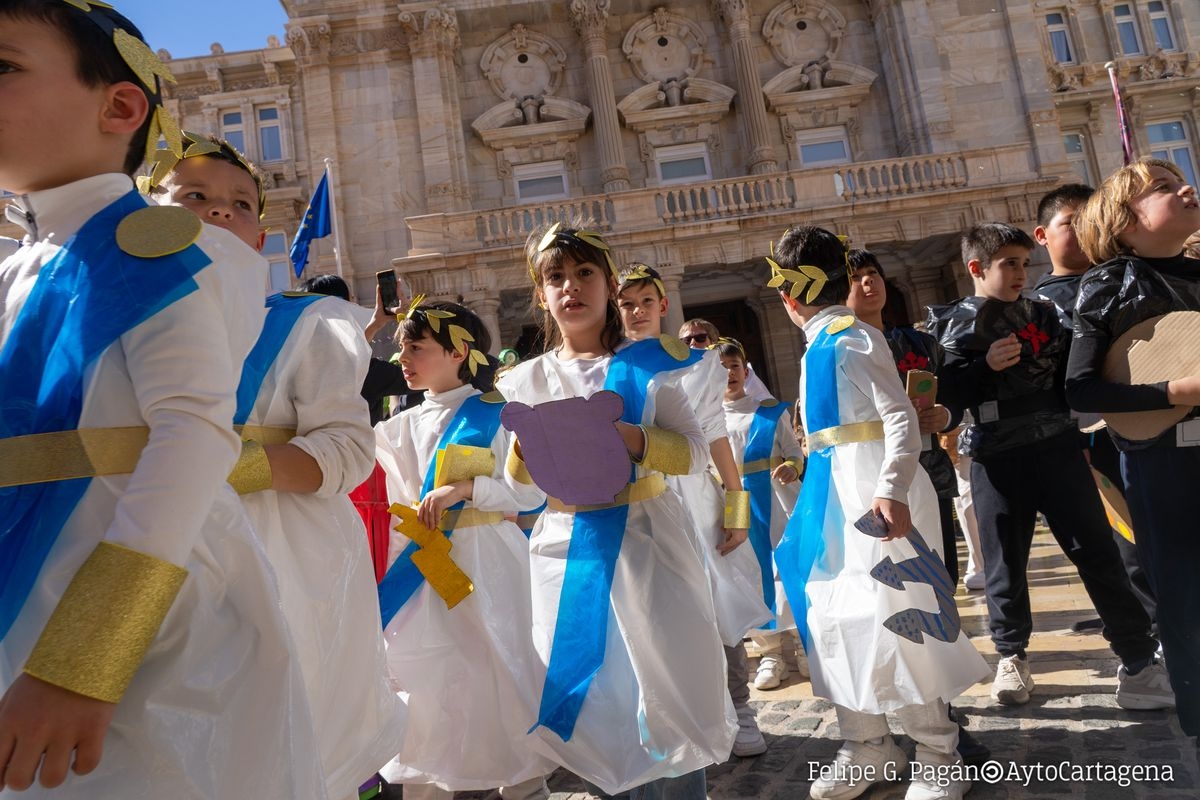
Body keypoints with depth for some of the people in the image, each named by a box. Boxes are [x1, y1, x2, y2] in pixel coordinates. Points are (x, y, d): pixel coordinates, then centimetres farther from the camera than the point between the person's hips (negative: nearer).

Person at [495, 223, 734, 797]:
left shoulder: (648, 363, -1)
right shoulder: (530, 379, 6)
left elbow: (694, 451, -5)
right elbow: (518, 476, 12)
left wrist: (631, 438, -22)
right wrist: (531, 443, -10)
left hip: (645, 539, -2)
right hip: (568, 549, 3)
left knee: (665, 688, 2)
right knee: (588, 691, 10)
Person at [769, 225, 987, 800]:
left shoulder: (851, 339, -13)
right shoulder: (820, 343, 14)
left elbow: (901, 417, -19)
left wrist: (892, 489, -31)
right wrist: (803, 465, 31)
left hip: (877, 492, -10)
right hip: (837, 493, 10)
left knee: (888, 623, -5)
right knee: (834, 620, 12)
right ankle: (867, 748, 27)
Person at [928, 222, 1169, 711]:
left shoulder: (1043, 314, 12)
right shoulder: (953, 326, 1)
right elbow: (946, 397, -6)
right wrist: (986, 365, -18)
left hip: (1056, 447, 3)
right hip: (996, 459, -2)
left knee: (1097, 551, 2)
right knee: (1005, 562, 7)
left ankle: (1139, 662, 11)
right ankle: (1011, 656, 24)